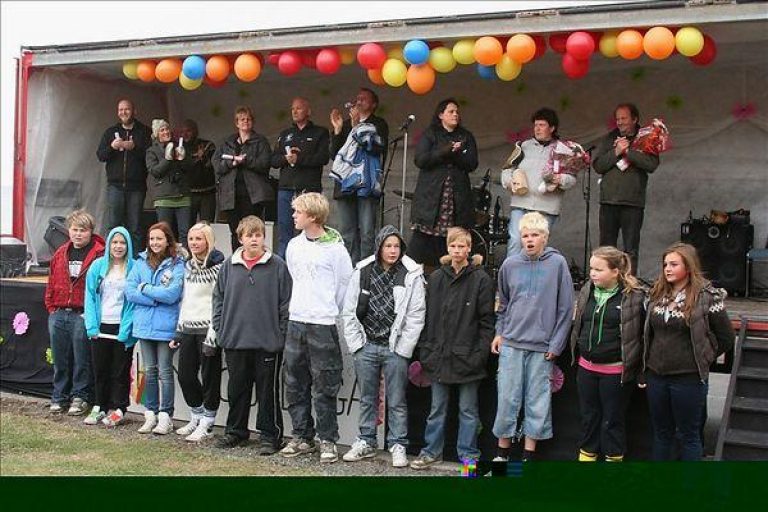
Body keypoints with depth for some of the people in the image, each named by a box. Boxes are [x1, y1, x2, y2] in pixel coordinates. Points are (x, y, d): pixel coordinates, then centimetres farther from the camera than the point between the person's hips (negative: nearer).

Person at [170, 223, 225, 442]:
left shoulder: (219, 266, -8)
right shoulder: (188, 266, 15)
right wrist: (179, 331, 17)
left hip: (208, 327, -7)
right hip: (188, 328, 7)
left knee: (209, 376, 1)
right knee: (185, 375, 8)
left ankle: (207, 423, 10)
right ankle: (196, 417, 25)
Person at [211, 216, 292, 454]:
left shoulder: (277, 265, -3)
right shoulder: (229, 265, 6)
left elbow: (286, 303, -3)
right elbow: (218, 298, 12)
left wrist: (282, 334, -7)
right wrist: (219, 329, 6)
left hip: (268, 342, -3)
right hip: (235, 340, 4)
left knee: (268, 390, 4)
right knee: (237, 389, 15)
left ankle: (270, 435, 14)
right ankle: (235, 431, 28)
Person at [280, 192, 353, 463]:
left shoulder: (335, 249, -9)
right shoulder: (294, 246, 9)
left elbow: (346, 286, -3)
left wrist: (328, 310, 4)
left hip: (323, 325, -6)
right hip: (295, 322, 6)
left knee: (324, 388, -1)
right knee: (294, 385, 10)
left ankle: (328, 441, 8)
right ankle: (302, 437, 21)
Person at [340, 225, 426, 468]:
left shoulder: (412, 275, -5)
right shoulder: (362, 272, 3)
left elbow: (416, 315, -6)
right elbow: (349, 311, 5)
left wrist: (402, 348, -9)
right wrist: (355, 343, -1)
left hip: (395, 349, -3)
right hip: (366, 346, 3)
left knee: (396, 401, 5)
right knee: (367, 399, 14)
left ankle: (398, 446, 16)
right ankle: (366, 443, 25)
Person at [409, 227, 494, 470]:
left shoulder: (481, 279, -4)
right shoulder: (435, 278, 8)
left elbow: (486, 320, -6)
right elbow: (428, 317, 11)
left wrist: (481, 354, -12)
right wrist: (425, 350, 5)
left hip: (467, 356, -4)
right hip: (439, 356, 4)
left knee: (468, 410, 7)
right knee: (437, 409, 13)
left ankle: (468, 454, 17)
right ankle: (432, 451, 23)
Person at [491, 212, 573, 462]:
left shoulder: (557, 263, -3)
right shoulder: (510, 264, 4)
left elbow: (565, 308, -2)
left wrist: (556, 344, -4)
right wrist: (500, 333, 10)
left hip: (543, 346, -2)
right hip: (511, 343, 2)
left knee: (538, 401, 4)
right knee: (507, 399, 4)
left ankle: (529, 453, 15)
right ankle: (503, 452, 16)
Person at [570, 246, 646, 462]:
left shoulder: (634, 296, -12)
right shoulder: (587, 292, 4)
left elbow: (643, 334, -10)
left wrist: (640, 372, -10)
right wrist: (576, 354, 16)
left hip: (615, 370, -5)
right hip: (587, 367, 5)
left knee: (612, 419, 8)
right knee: (588, 415, 18)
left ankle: (614, 458, 24)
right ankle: (587, 453, 34)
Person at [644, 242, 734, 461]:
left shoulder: (707, 297, -10)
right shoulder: (657, 294, 5)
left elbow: (726, 339, -2)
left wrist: (702, 359, 6)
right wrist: (648, 363, 10)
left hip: (688, 378, -5)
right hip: (656, 376, 5)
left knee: (688, 435, 7)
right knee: (661, 433, 16)